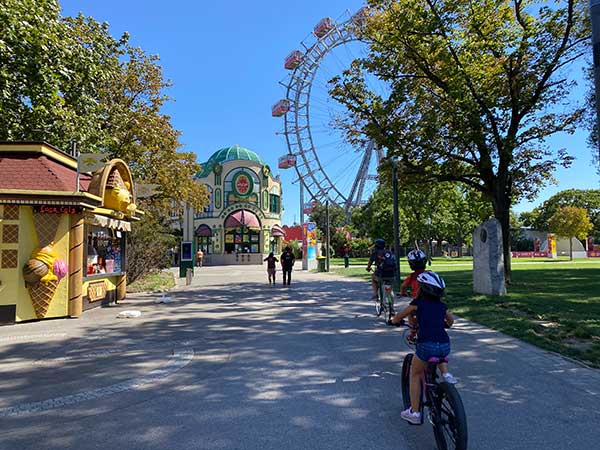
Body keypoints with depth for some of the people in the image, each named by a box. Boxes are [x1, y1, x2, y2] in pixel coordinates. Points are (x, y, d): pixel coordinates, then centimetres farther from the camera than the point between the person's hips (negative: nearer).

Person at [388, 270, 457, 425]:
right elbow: (450, 321, 38)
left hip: (426, 345, -4)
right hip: (445, 345, 4)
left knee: (415, 374, 19)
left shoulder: (418, 303, 5)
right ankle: (446, 374, 18)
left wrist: (392, 320, 36)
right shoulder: (442, 305, 17)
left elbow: (397, 318, 15)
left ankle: (414, 412, 20)